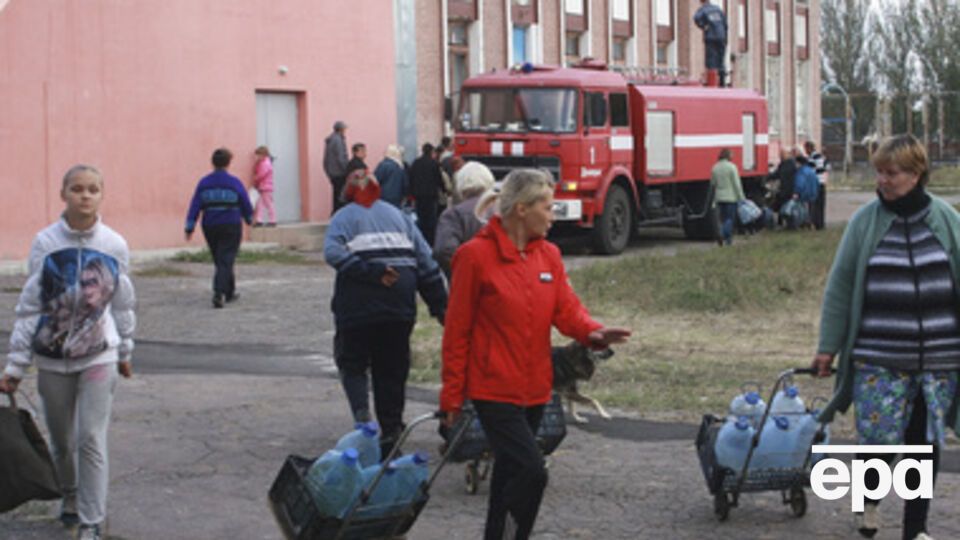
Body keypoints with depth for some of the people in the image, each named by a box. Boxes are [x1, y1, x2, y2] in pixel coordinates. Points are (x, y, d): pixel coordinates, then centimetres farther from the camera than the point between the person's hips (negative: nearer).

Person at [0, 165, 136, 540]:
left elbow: (122, 303, 8)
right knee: (62, 440, 15)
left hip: (99, 357, -1)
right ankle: (70, 497, 41)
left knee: (92, 440, -7)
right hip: (52, 358, 1)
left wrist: (124, 352, 16)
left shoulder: (114, 245, -4)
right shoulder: (45, 243, -6)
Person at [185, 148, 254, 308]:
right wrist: (249, 218, 22)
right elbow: (245, 204, 2)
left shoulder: (204, 183, -2)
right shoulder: (234, 182, -8)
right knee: (226, 261, -4)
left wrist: (190, 227, -5)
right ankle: (219, 293, -21)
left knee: (221, 260, 18)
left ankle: (230, 292, 29)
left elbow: (195, 206, -5)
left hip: (210, 227, 4)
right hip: (231, 227, -3)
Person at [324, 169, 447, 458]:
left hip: (358, 305, -3)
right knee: (392, 370, 12)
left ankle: (362, 415, -13)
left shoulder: (344, 218, 7)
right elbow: (425, 262, 11)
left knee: (352, 363, 11)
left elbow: (333, 252, -16)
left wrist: (371, 273, -20)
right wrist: (440, 306, 10)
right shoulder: (397, 215, 18)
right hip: (400, 305, 3)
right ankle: (391, 434, 13)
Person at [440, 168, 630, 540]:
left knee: (510, 471, 17)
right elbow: (457, 331, -8)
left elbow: (566, 308, 0)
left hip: (534, 388, 7)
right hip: (495, 389, -7)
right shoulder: (476, 255, -12)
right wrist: (452, 395, -6)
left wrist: (592, 332, -23)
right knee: (531, 472, -16)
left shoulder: (548, 255, 8)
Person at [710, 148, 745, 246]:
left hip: (719, 197, 5)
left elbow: (712, 183, 11)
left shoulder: (715, 168, 3)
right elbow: (737, 184, -12)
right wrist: (741, 197, -5)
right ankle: (725, 236, -16)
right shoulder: (731, 167, -13)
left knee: (723, 219, 12)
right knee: (730, 218, 0)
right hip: (731, 197, -5)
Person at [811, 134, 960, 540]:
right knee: (878, 437, -4)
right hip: (879, 358, -1)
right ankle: (869, 499, 27)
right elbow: (840, 286, 3)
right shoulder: (865, 221, 0)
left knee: (926, 441, 7)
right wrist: (828, 346, 2)